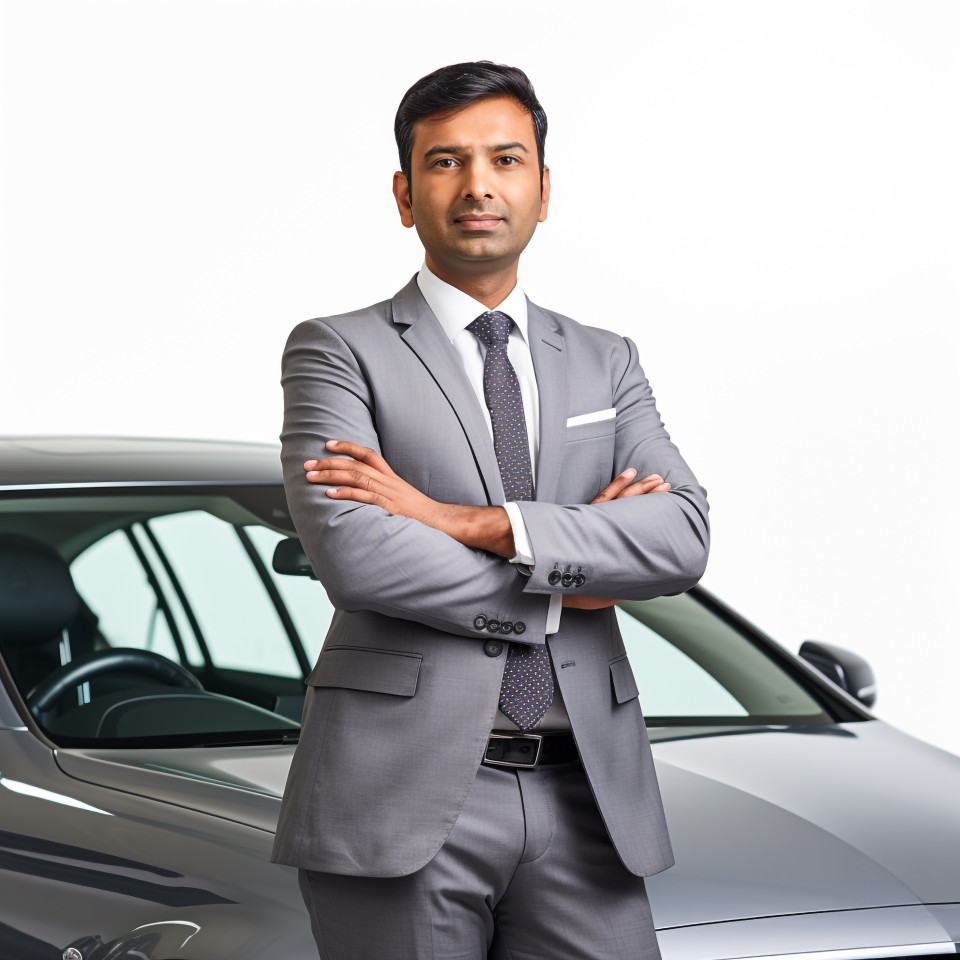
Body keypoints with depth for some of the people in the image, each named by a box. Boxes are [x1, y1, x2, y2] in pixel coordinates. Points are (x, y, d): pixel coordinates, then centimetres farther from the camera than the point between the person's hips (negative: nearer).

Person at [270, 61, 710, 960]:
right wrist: (560, 584, -5)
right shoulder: (337, 352, 3)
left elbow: (684, 538, -1)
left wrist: (468, 522, -11)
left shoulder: (605, 363, 16)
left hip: (586, 796, 3)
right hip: (403, 793, -3)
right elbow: (350, 555, -13)